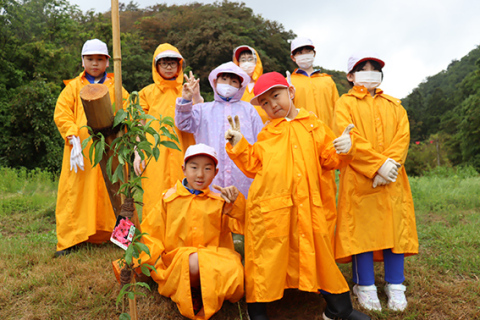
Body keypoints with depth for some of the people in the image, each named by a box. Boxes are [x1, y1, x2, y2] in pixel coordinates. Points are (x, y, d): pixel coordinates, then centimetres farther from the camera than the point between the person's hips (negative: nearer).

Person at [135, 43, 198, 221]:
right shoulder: (147, 93, 14)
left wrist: (196, 97, -8)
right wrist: (138, 154, 0)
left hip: (181, 154, 1)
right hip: (155, 156, 0)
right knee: (155, 201, -5)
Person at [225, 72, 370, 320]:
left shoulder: (314, 125, 12)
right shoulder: (266, 134, 13)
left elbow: (329, 159, 8)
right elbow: (253, 166, 11)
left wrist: (344, 149, -11)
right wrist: (238, 145, 2)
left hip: (308, 206, 1)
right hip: (270, 205, 0)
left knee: (318, 253, 12)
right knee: (268, 255, 5)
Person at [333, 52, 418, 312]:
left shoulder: (394, 105, 20)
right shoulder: (345, 104, 7)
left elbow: (403, 136, 5)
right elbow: (349, 139, -8)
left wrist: (391, 163, -14)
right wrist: (378, 165, -18)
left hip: (392, 179, 4)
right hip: (359, 180, -3)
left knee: (395, 227, 5)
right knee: (361, 229, -1)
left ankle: (395, 286, 19)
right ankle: (365, 286, 12)